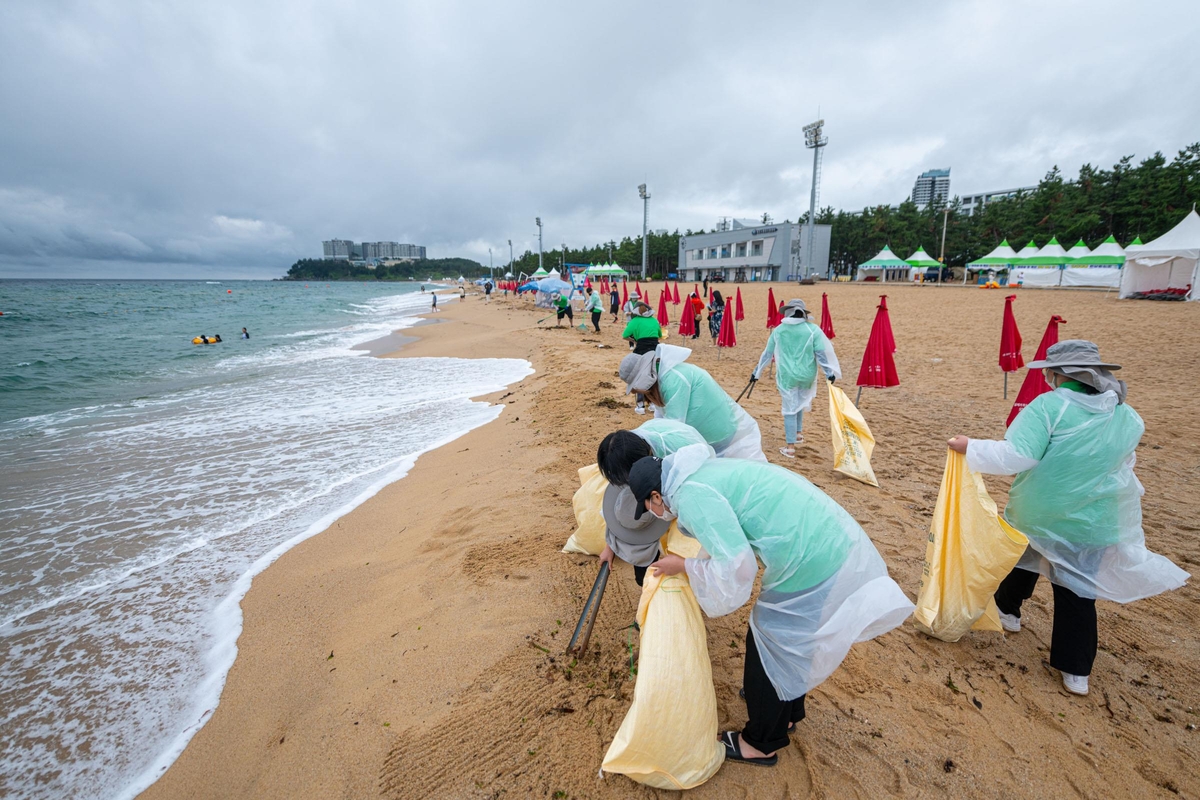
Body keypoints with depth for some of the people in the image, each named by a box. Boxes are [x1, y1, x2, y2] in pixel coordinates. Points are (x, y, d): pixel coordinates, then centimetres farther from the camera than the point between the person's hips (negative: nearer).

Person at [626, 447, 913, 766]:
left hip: (813, 566, -9)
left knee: (767, 653, 13)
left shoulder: (690, 494, -19)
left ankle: (762, 745, 37)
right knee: (784, 645, 28)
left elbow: (735, 568, -24)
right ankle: (784, 716, 52)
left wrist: (683, 565, -7)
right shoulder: (705, 470, 11)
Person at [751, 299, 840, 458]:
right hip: (806, 375, 1)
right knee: (799, 403, 26)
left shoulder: (778, 330, 1)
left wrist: (757, 372, 20)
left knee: (790, 409, 5)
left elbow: (767, 353, 10)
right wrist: (830, 372, 0)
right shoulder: (813, 330, -5)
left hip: (786, 375, -1)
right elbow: (823, 353, -5)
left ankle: (790, 447, 3)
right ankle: (798, 433, 36)